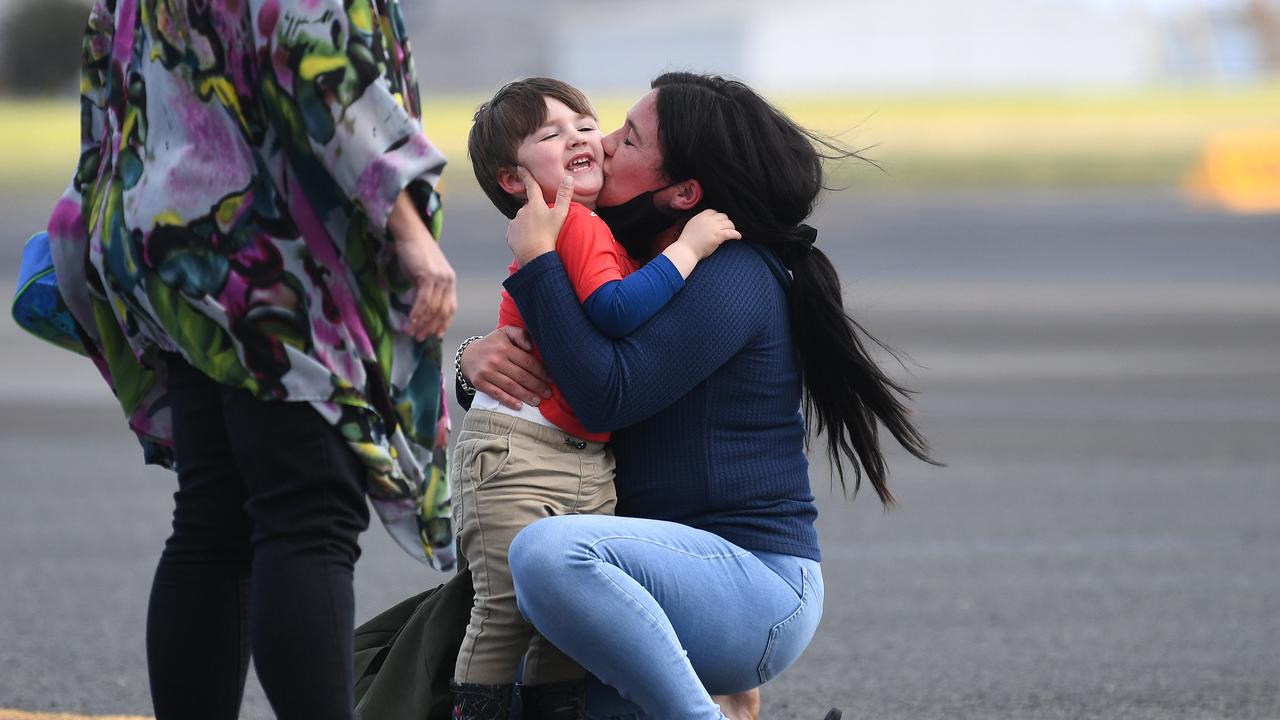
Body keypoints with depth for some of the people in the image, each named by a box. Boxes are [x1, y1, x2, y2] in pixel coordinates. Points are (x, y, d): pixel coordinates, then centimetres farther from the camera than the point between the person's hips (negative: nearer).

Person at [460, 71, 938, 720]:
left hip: (759, 584, -10)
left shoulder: (736, 277, -13)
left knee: (548, 552, -35)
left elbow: (606, 397, -23)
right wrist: (479, 357, -4)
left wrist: (536, 257, -16)